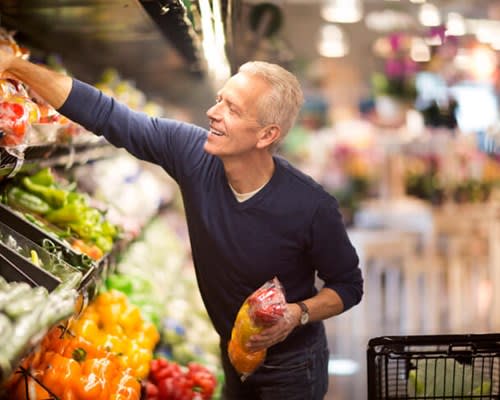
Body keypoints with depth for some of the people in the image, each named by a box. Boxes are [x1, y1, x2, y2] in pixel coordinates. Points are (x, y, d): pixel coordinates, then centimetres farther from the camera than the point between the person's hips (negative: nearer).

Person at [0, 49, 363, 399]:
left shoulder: (312, 206, -30)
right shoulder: (192, 151, -20)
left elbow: (348, 285, -14)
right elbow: (104, 113, -18)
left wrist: (298, 314, -32)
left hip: (290, 366, -4)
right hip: (231, 351, 5)